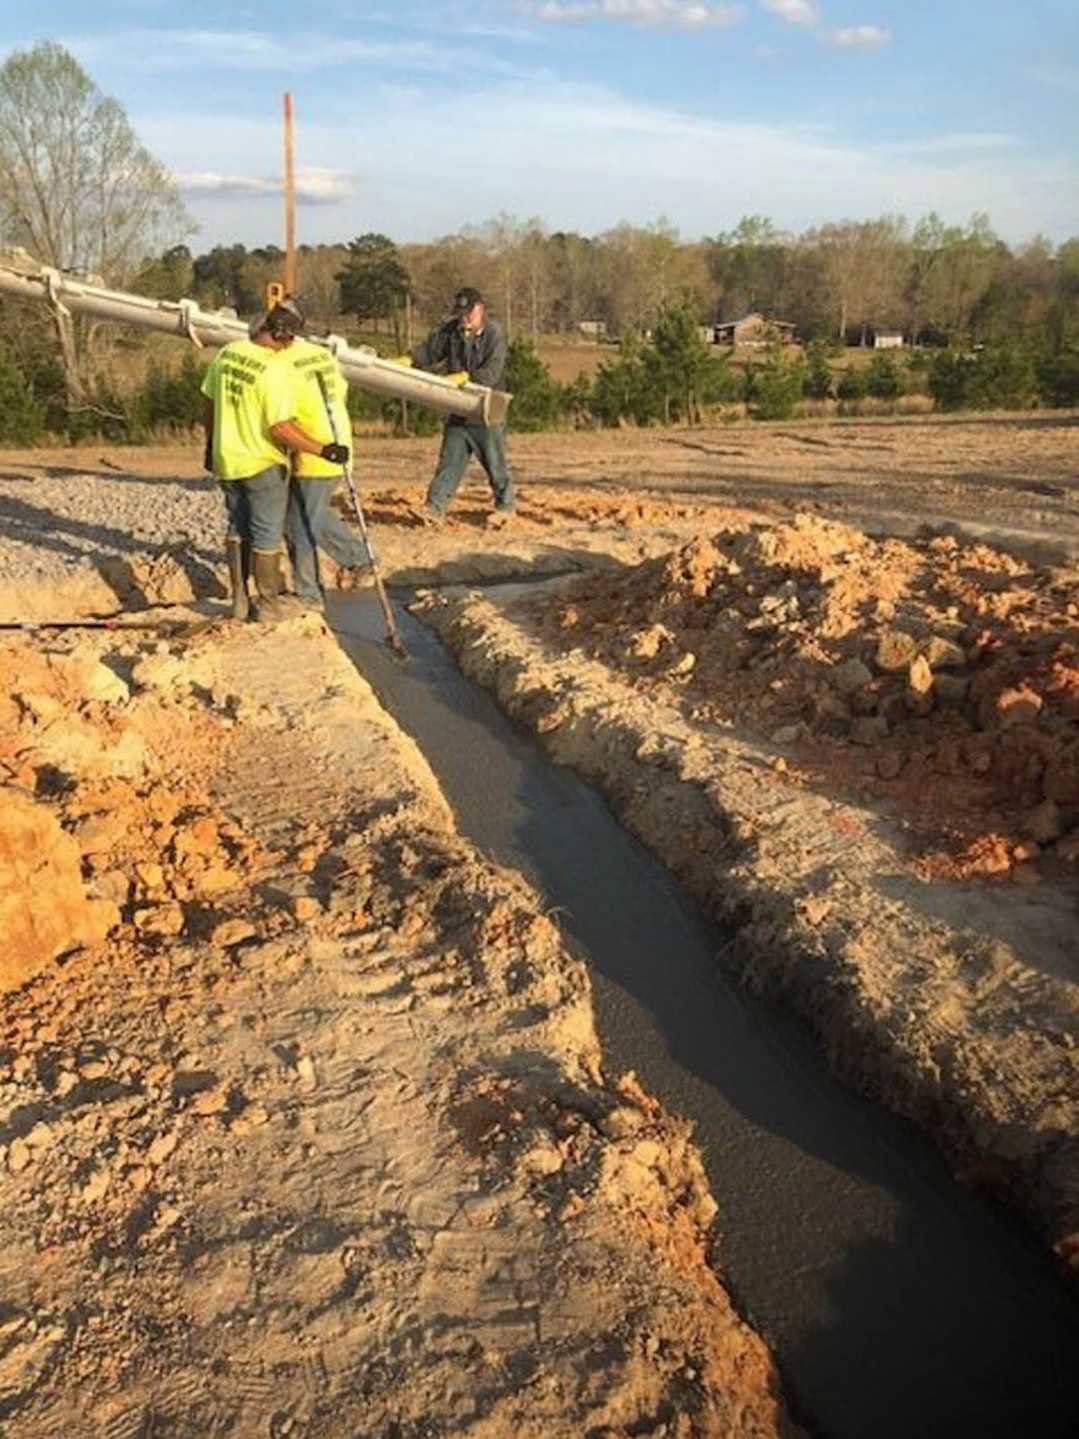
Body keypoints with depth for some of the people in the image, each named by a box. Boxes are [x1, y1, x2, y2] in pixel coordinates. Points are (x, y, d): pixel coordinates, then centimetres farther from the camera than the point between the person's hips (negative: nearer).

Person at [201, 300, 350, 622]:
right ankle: (269, 605, 15)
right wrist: (323, 450, -23)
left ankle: (239, 599, 25)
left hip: (226, 460, 7)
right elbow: (280, 429, -26)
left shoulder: (227, 354, 0)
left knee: (238, 528, 20)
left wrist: (211, 443, 22)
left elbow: (209, 405, 9)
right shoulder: (274, 372, -22)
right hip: (263, 464, -7)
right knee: (267, 535, 6)